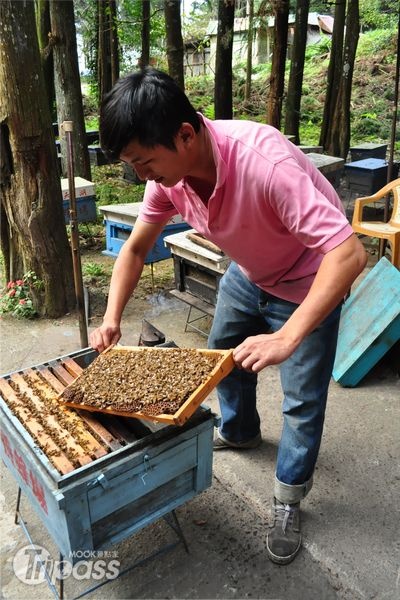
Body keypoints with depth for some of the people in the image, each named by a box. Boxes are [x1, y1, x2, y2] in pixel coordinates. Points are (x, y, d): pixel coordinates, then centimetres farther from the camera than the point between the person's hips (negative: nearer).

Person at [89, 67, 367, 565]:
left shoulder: (263, 160, -40)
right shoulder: (169, 172, -18)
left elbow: (348, 253, -43)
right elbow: (136, 248, -5)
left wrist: (287, 338, -49)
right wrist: (112, 319, -15)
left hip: (307, 282, -6)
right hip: (246, 273, 7)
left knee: (302, 400, -1)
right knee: (223, 352, 21)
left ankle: (288, 498, 25)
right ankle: (239, 431, 50)